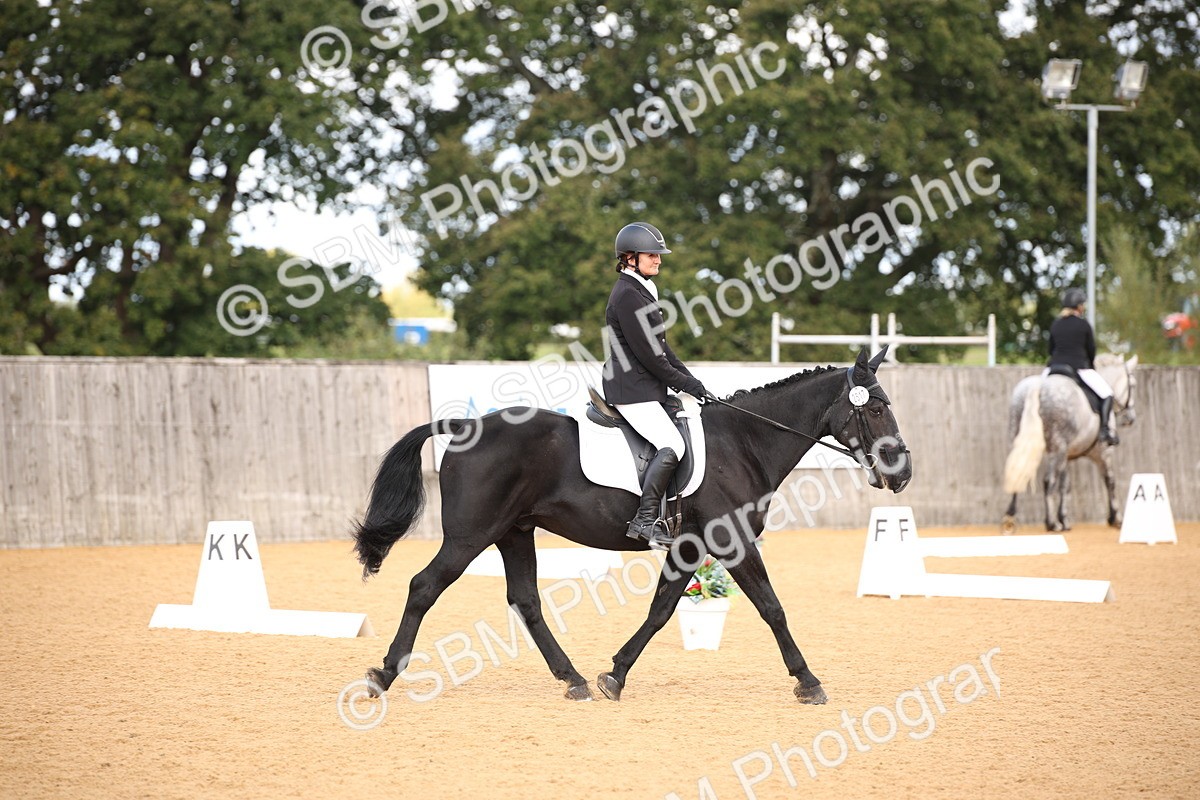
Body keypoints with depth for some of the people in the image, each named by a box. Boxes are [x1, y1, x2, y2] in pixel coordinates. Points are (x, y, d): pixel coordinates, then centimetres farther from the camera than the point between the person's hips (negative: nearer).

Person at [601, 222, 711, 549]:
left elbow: (661, 348, 20)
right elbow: (648, 355, -17)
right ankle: (645, 519, -25)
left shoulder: (643, 291, 18)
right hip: (631, 390, -11)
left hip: (648, 387, 11)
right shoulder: (627, 295, -14)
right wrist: (687, 384, -10)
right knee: (672, 445, -23)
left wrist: (694, 383, 11)